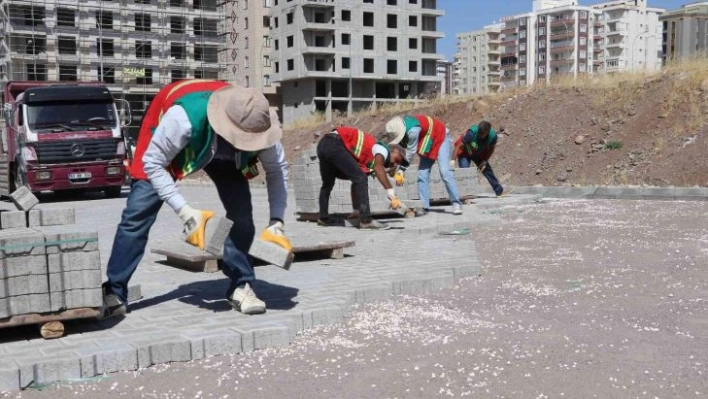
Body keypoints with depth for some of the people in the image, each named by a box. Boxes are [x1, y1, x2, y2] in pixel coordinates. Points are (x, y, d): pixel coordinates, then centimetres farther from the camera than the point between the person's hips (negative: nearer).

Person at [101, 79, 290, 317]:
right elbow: (152, 163, -33)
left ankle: (241, 287, 3)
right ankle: (114, 293, 2)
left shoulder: (257, 125, -33)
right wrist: (185, 212, -39)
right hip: (163, 145, -3)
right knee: (137, 213, -9)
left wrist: (276, 222, -25)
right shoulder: (184, 117, -46)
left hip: (221, 151, 3)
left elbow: (277, 169, -17)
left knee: (241, 211, -11)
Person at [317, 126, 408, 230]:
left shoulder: (370, 160, 26)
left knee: (328, 184, 26)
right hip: (335, 144, -10)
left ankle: (323, 218, 40)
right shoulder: (383, 149, 3)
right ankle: (366, 221, -12)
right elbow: (378, 168, -18)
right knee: (360, 178, -9)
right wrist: (392, 195, -21)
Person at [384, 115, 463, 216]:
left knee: (444, 172, -19)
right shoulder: (400, 127, -15)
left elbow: (410, 152, -28)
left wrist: (401, 169, -18)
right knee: (422, 174, -2)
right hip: (428, 144, 8)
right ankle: (424, 206, 0)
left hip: (441, 139, -8)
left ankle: (456, 203, -13)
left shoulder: (412, 131, -39)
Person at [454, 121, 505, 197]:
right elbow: (459, 145, -32)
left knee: (488, 171, 8)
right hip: (465, 153, -3)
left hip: (480, 154, 4)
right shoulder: (472, 132, -39)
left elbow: (491, 149, -8)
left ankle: (500, 191, 23)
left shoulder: (493, 135, -28)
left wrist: (484, 162, -14)